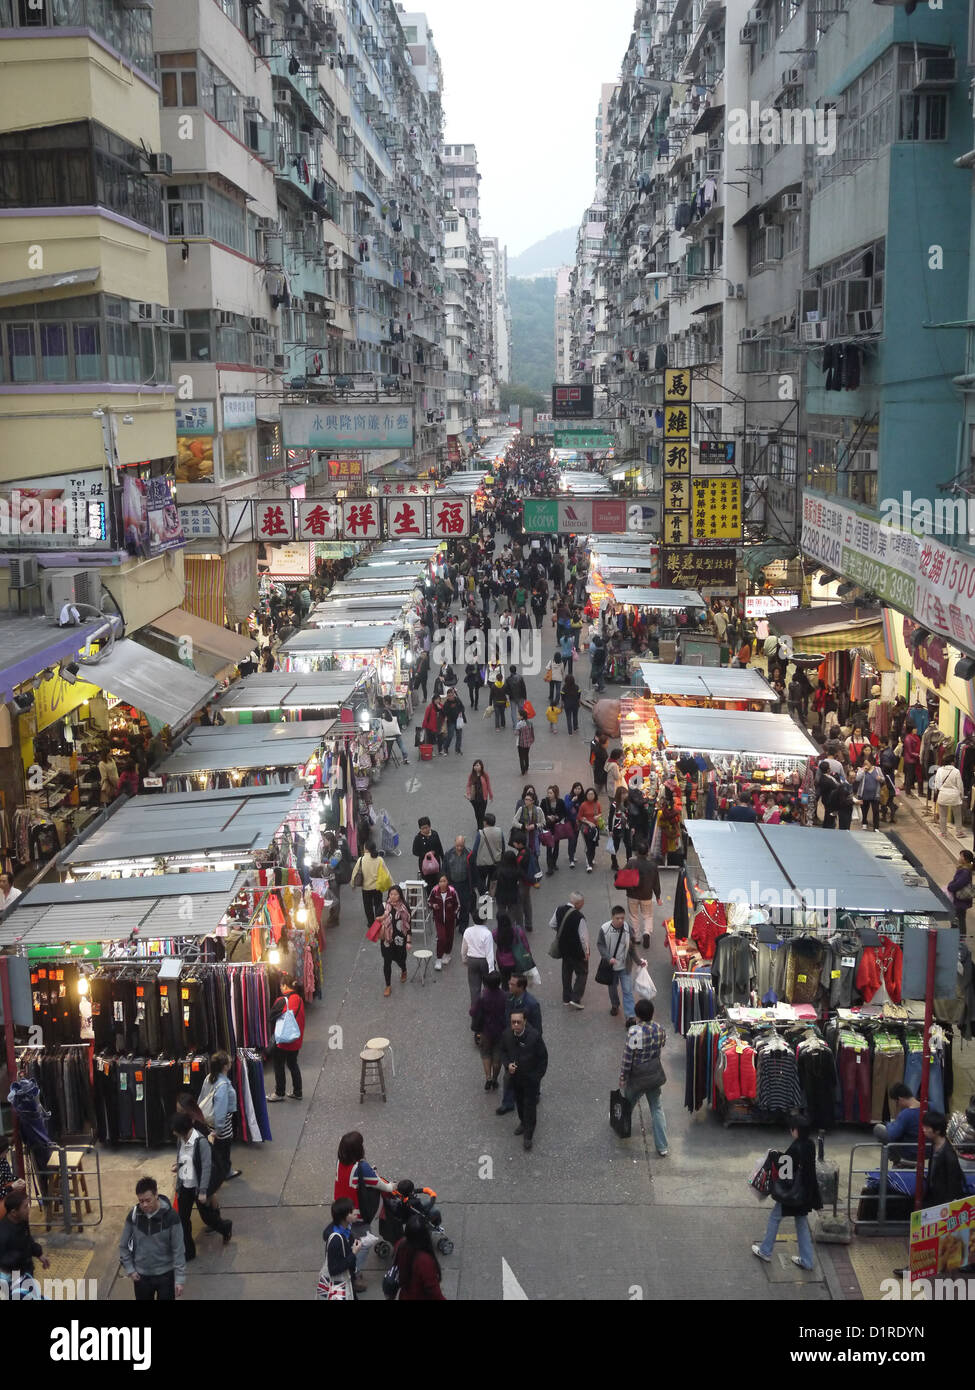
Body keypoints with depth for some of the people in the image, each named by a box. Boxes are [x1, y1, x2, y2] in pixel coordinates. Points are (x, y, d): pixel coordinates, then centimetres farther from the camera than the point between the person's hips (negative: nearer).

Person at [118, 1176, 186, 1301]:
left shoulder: (170, 1216, -19)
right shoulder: (134, 1215, -10)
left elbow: (179, 1249, -14)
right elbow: (123, 1246, 3)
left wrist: (180, 1278, -16)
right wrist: (129, 1269, -2)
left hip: (165, 1274, -3)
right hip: (141, 1275, 3)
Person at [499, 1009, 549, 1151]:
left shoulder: (534, 1036, -27)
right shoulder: (506, 1034, -16)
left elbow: (543, 1057, -14)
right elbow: (503, 1051, 4)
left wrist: (538, 1076, -11)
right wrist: (507, 1064, -14)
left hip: (531, 1077, -4)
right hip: (515, 1076, 4)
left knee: (530, 1105, 7)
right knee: (519, 1101, 23)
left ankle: (528, 1135, 23)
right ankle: (523, 1122, 49)